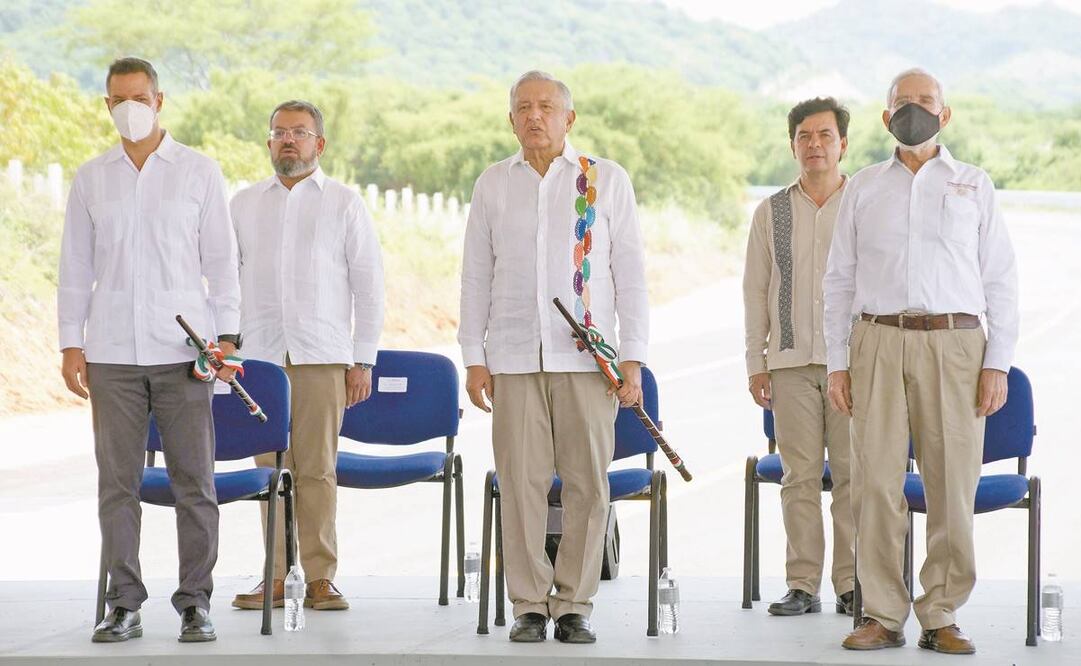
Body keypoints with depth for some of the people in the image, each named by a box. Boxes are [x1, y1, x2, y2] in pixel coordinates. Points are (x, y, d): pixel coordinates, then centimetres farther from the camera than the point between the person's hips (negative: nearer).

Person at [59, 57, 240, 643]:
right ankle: (124, 605, 8)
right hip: (112, 353, 2)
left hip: (182, 350, -2)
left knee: (194, 480, -1)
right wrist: (70, 344, 5)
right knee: (117, 481, 1)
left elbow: (221, 260, 5)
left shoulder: (200, 172, 4)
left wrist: (226, 336, -3)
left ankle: (195, 602, 6)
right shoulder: (90, 179, 10)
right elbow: (75, 266, 12)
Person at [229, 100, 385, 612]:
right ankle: (275, 578, 4)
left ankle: (320, 578, 0)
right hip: (260, 354, 2)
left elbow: (369, 286, 5)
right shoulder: (244, 204, 14)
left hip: (322, 356, -2)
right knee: (270, 469, 0)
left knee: (318, 469, -5)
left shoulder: (344, 204, 7)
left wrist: (363, 360, -1)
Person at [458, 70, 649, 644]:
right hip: (514, 358, 1)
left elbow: (629, 273, 5)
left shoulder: (608, 180, 6)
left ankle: (574, 605, 7)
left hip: (587, 358, -1)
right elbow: (476, 276, 12)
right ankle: (529, 606, 7)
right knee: (520, 483, -1)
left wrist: (632, 358, -2)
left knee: (587, 484, -2)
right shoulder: (493, 184, 11)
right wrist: (473, 358, 6)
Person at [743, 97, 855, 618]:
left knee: (851, 472, -2)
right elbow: (755, 289, 11)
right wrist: (755, 361, 6)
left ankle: (851, 584, 4)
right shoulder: (771, 213, 10)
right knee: (799, 475, 1)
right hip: (792, 360, 1)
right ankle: (803, 585, 6)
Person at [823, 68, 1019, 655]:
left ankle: (941, 617, 6)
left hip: (953, 343, -1)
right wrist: (836, 363, 5)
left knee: (953, 486, -3)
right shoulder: (863, 188, 14)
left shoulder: (974, 186, 11)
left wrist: (998, 363, -1)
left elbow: (1000, 280, 8)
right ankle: (882, 616, 4)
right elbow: (840, 279, 13)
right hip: (878, 342, 1)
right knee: (876, 484, -4)